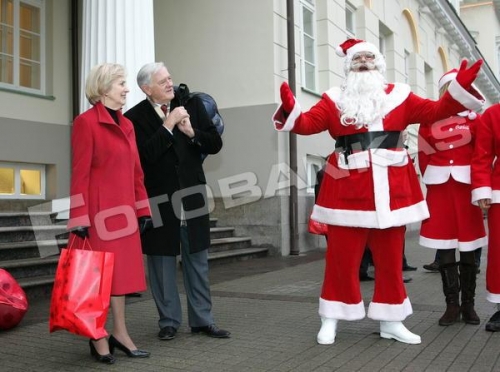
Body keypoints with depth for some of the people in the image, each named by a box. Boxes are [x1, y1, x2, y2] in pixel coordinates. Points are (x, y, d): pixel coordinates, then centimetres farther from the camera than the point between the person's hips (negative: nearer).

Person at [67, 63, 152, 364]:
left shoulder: (127, 124, 14)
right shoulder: (86, 122, -8)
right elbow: (80, 173, -12)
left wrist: (143, 209, 11)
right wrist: (79, 219, -16)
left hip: (123, 209, 8)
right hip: (99, 210, -7)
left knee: (122, 268, 11)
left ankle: (120, 333, 22)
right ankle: (98, 338, 14)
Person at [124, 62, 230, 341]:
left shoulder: (192, 104, 4)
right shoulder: (135, 117, -6)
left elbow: (215, 144, 3)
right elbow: (146, 155, -19)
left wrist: (193, 132, -14)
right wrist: (168, 125, -19)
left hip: (192, 196, 3)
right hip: (159, 200, -3)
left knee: (198, 261, 10)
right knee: (163, 262, 6)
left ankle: (202, 320, 21)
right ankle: (169, 321, 21)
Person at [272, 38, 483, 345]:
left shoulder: (399, 96, 12)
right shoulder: (335, 100, 7)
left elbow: (435, 111, 8)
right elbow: (309, 123, -4)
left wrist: (461, 87, -3)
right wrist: (290, 109, -23)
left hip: (391, 190, 2)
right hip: (348, 190, -2)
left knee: (390, 257, 10)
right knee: (342, 256, 2)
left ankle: (391, 321, 23)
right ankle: (331, 321, 16)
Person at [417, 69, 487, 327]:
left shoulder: (474, 119, 5)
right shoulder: (428, 120, 6)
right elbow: (423, 156, 8)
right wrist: (434, 180, 5)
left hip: (467, 188, 0)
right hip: (439, 189, 1)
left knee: (468, 248, 3)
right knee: (443, 246, 0)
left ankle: (468, 304, 13)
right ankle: (452, 304, 9)